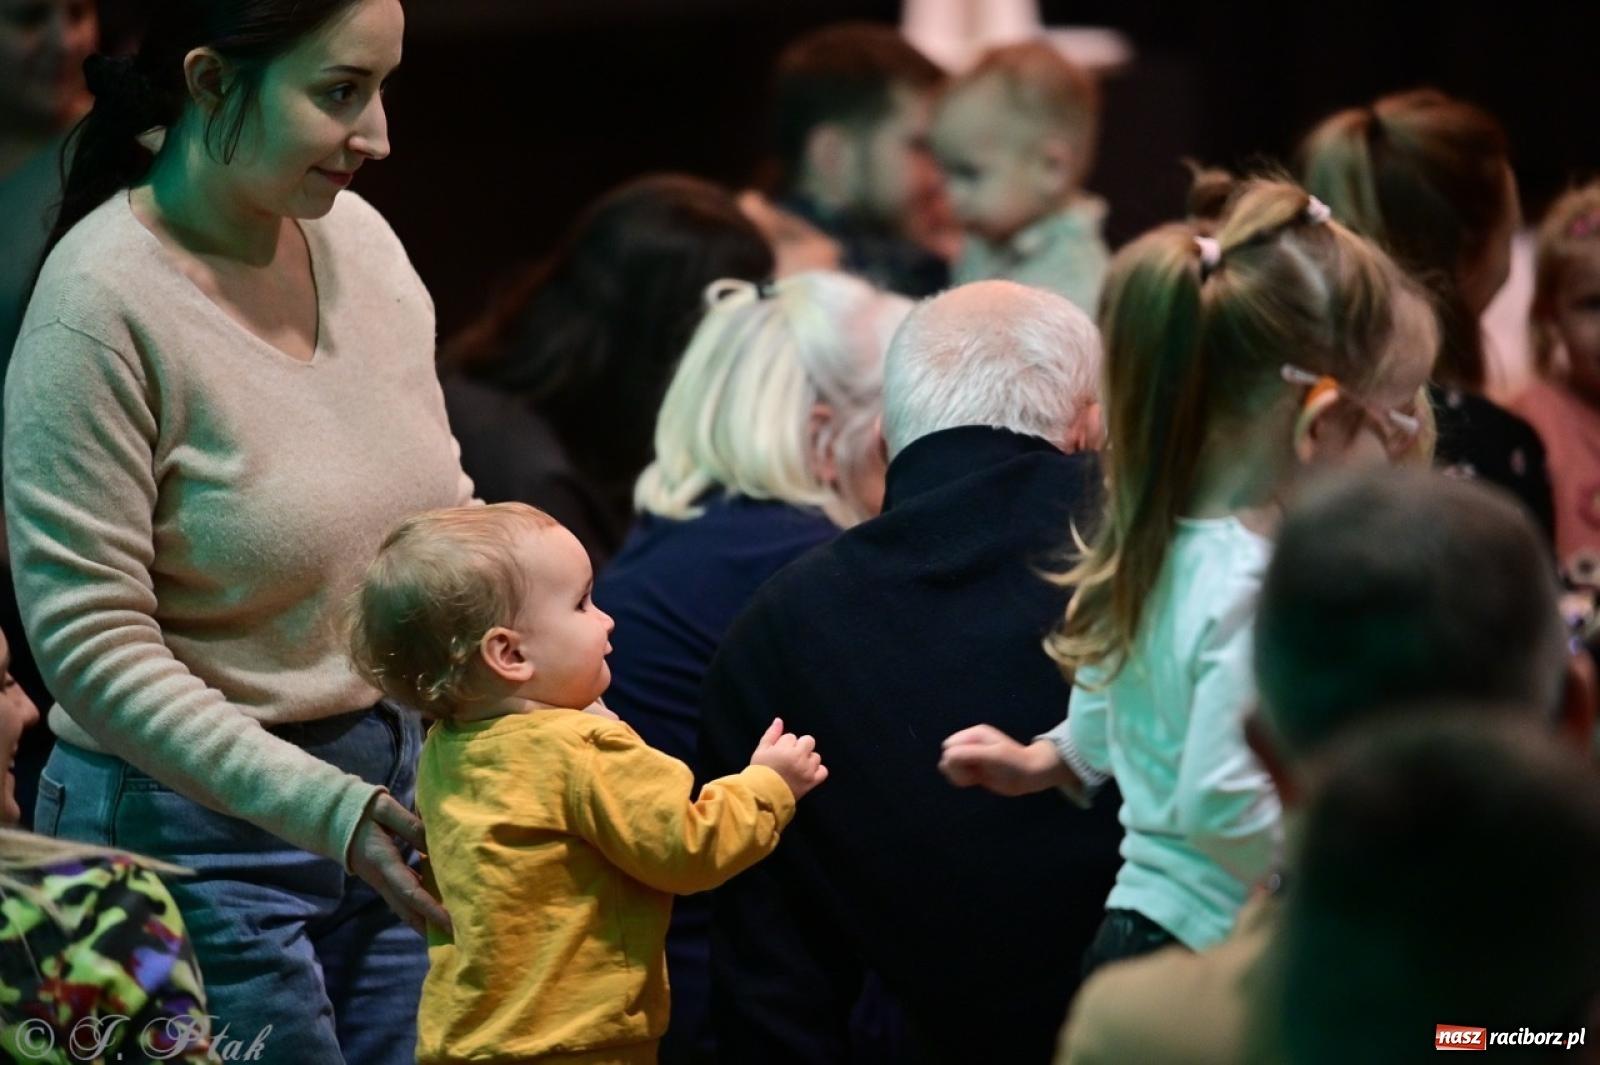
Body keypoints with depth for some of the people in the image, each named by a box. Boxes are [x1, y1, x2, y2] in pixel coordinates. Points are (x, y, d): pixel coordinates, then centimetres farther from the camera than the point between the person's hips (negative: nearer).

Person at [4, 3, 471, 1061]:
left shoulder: (358, 233, 2)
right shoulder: (102, 305, -17)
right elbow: (92, 646, -19)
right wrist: (325, 810, -25)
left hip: (395, 781, 6)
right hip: (202, 828, -6)